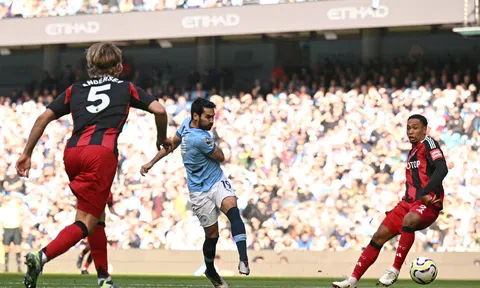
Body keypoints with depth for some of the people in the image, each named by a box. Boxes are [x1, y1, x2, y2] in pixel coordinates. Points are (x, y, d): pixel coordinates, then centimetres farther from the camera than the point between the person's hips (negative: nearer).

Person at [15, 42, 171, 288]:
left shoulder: (75, 90, 26)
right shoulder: (127, 88, 20)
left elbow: (43, 118, 16)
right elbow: (159, 110, 9)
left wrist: (26, 154, 17)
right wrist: (162, 139, 26)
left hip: (72, 152, 4)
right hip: (102, 153, -4)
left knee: (98, 217, 20)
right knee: (85, 223, -7)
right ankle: (41, 258, -29)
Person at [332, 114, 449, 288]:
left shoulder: (428, 143, -4)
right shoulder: (412, 151, 21)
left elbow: (441, 169, -20)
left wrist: (425, 193, -28)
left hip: (428, 203, -8)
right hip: (409, 202, 8)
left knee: (409, 220, -39)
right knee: (379, 236, -1)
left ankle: (395, 271, -32)